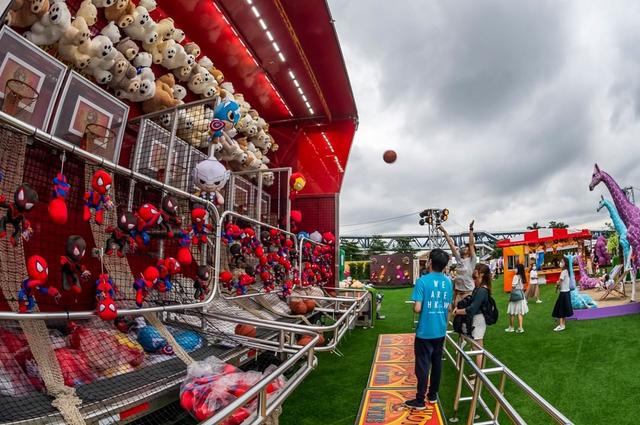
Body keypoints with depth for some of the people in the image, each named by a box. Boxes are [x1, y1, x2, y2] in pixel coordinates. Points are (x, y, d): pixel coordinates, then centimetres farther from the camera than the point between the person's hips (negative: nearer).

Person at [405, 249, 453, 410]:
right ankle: (433, 395, 31)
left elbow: (417, 308, -21)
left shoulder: (423, 281, -19)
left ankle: (420, 400, 15)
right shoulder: (448, 282, 0)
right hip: (441, 330, 5)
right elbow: (448, 306, 8)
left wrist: (414, 306, 0)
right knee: (437, 363, 17)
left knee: (423, 365, 5)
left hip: (425, 331, -5)